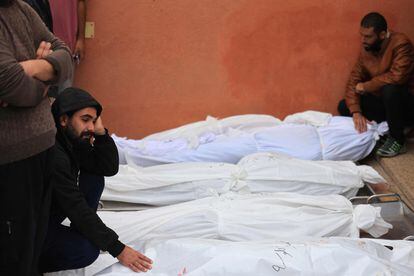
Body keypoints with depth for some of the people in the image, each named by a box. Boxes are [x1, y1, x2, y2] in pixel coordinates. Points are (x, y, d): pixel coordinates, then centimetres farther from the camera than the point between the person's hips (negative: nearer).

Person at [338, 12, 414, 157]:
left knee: (390, 89, -37)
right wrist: (356, 112, -20)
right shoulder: (366, 49, -2)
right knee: (344, 107, -4)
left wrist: (366, 86, -22)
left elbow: (397, 76, -36)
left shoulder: (400, 43, -22)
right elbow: (354, 81, -5)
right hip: (384, 102, 7)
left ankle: (397, 140, -19)